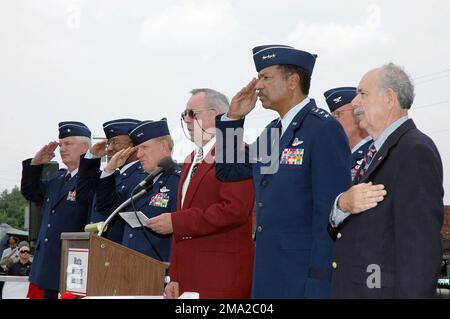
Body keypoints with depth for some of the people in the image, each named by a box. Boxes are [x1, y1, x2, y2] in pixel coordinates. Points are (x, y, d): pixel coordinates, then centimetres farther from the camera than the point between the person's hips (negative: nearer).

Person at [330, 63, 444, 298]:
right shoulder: (380, 151, 13)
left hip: (382, 289, -9)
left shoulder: (416, 151, -15)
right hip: (353, 288, 9)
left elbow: (419, 245, -22)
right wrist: (342, 203, -14)